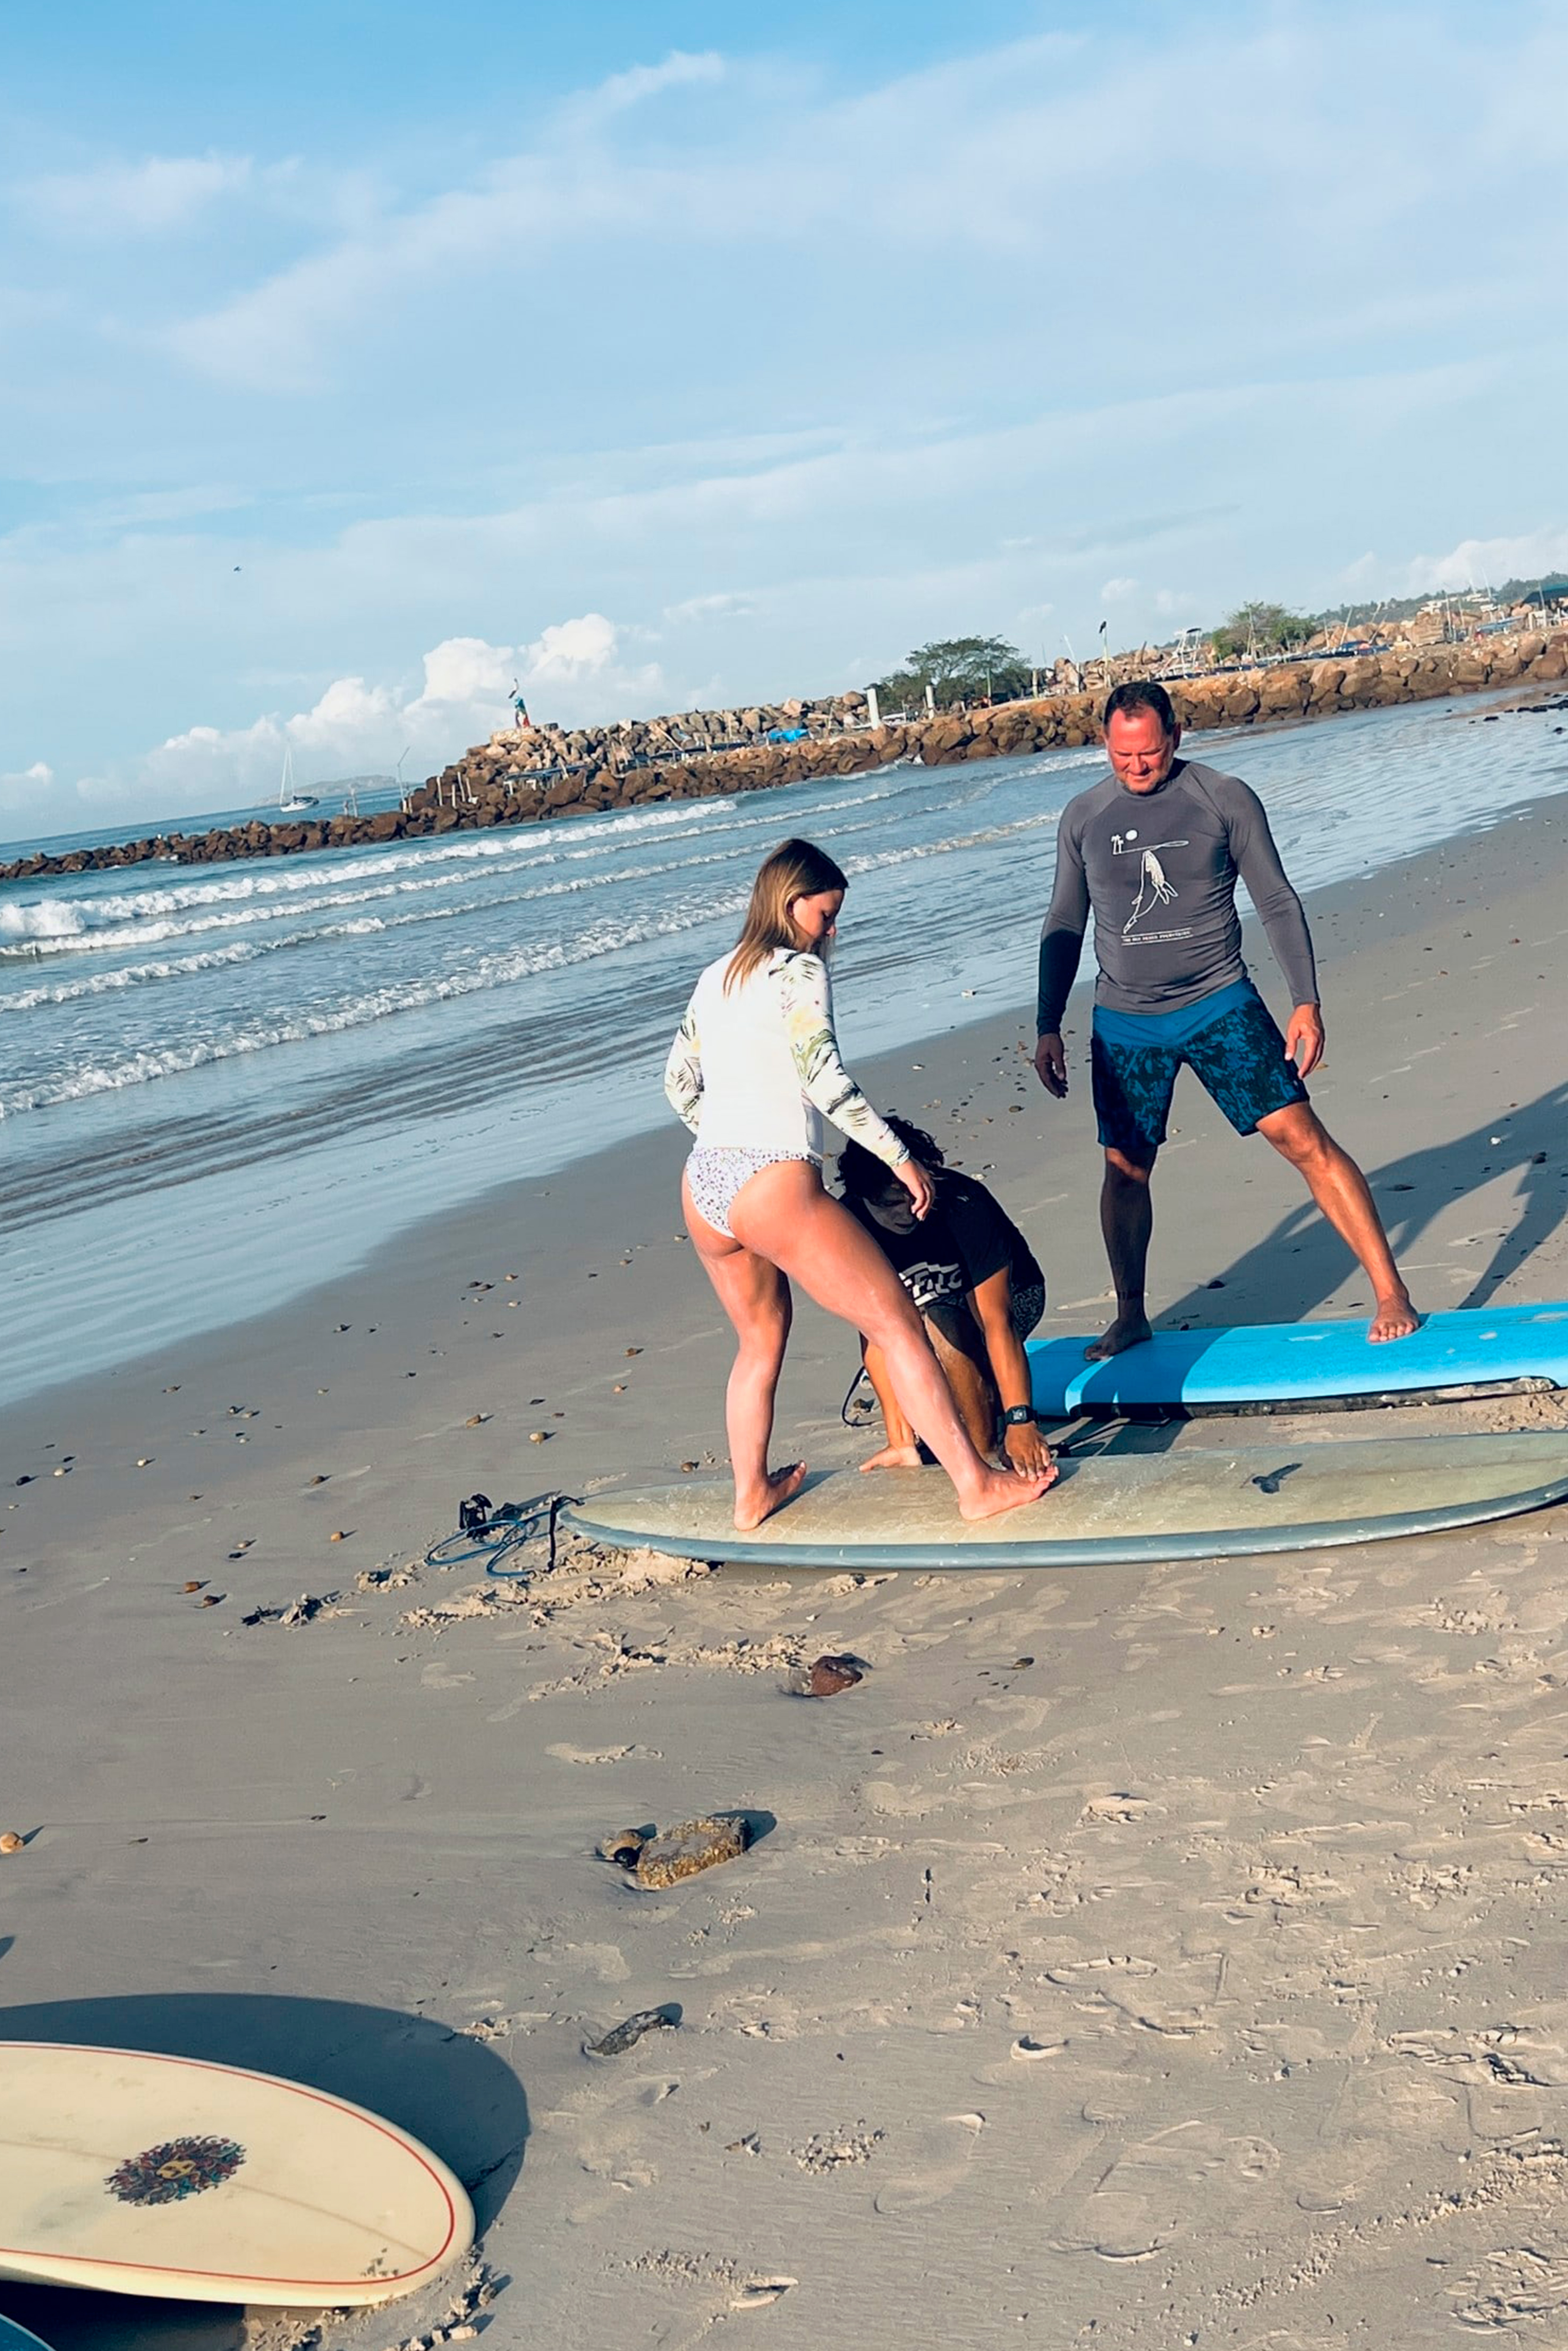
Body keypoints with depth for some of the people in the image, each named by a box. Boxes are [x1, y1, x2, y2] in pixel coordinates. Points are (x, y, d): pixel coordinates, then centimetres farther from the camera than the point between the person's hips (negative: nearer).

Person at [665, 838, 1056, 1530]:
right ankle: (976, 1484, 2)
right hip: (773, 1186, -8)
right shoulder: (798, 971, -3)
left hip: (703, 1187, 8)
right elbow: (825, 1079, -13)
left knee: (760, 1340, 27)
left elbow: (678, 1087, 22)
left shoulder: (714, 979, 18)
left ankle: (753, 1495, 36)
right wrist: (900, 1156, -8)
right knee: (897, 1322, 0)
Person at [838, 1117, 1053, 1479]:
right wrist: (901, 1442, -26)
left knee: (935, 1324, -34)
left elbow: (997, 1321, -35)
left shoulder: (965, 1205, -33)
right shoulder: (852, 1224, -22)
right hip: (936, 1306, 5)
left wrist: (1021, 1422, -42)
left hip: (1011, 1298, -5)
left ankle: (985, 1450, -21)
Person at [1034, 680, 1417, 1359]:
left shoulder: (1225, 799, -3)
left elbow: (1278, 904, 0)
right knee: (1125, 1170, 6)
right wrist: (1048, 1028, 9)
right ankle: (1131, 1318, 26)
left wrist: (1306, 1003, -7)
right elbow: (1064, 927, 12)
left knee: (1301, 1136, -10)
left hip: (1219, 1004, -2)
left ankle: (1390, 1295, -5)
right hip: (1125, 1022, 3)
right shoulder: (1083, 817, 4)